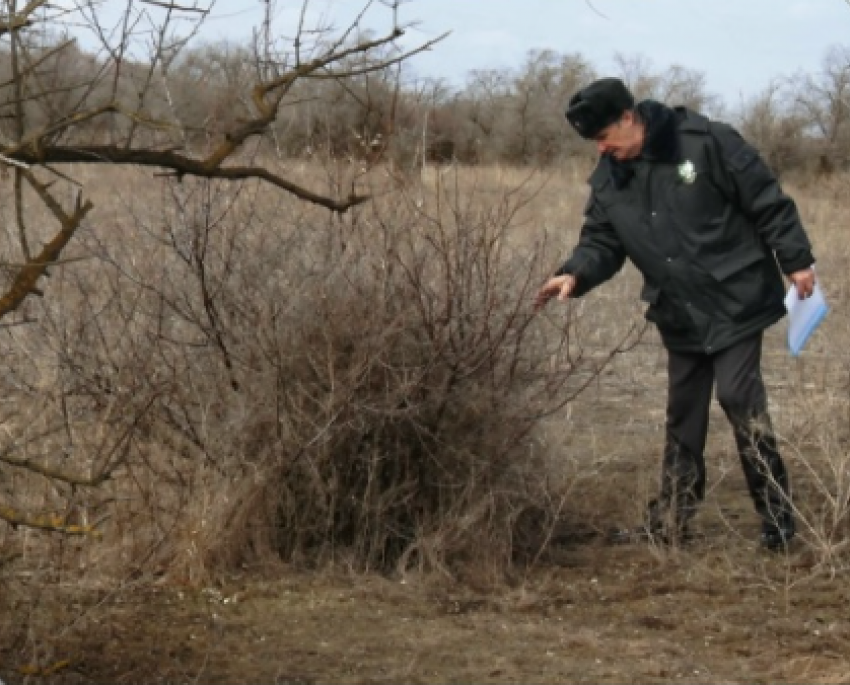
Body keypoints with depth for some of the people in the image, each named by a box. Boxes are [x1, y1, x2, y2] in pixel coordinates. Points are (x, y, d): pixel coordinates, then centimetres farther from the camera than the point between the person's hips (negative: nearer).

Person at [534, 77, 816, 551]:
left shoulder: (707, 142, -16)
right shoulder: (609, 180, 2)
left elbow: (768, 202, -12)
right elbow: (601, 241, 4)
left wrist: (796, 260, -11)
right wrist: (575, 274, -16)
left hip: (736, 302, -6)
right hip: (680, 316, 6)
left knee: (739, 398, -11)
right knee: (684, 414, 12)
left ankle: (779, 517, 0)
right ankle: (671, 521, 21)